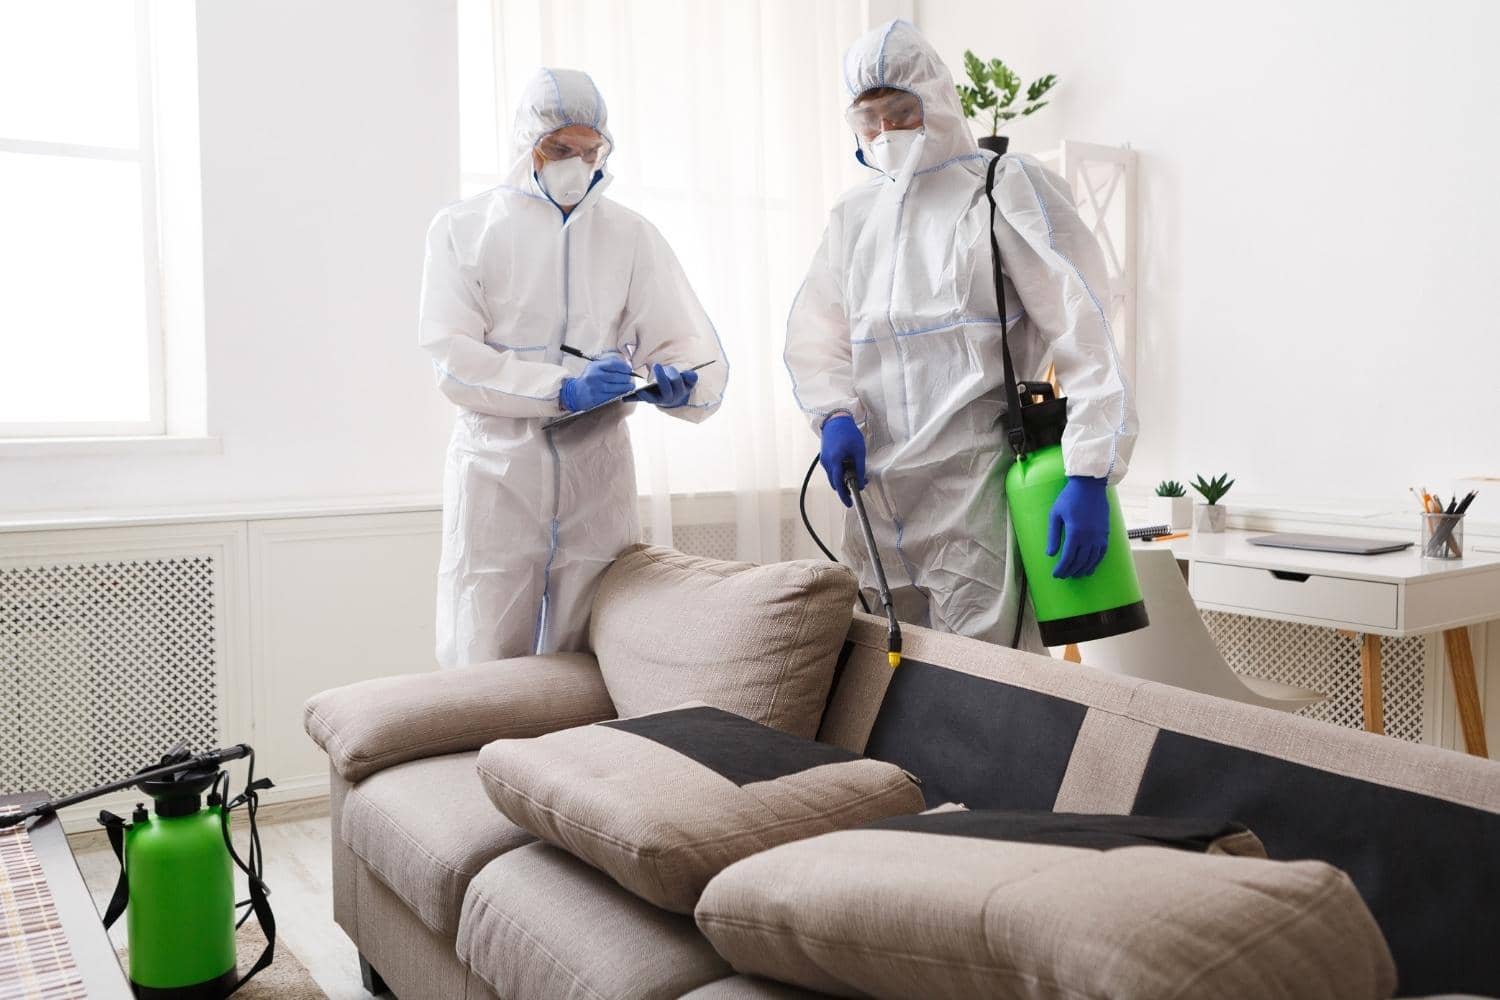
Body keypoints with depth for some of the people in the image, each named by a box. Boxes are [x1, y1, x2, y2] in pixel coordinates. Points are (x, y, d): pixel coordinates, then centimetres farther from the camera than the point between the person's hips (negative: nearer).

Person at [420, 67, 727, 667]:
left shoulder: (632, 236, 11)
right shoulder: (462, 229, 5)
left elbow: (688, 343, 4)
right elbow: (454, 359, -6)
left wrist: (680, 384, -20)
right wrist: (564, 389, -19)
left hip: (597, 476, 2)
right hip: (496, 476, -1)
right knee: (481, 667, 0)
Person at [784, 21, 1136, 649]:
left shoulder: (1005, 189, -1)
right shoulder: (852, 213, 17)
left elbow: (1083, 332, -9)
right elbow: (814, 333, 15)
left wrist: (1089, 476, -19)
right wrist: (835, 415, -7)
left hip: (976, 496, -6)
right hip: (874, 497, 6)